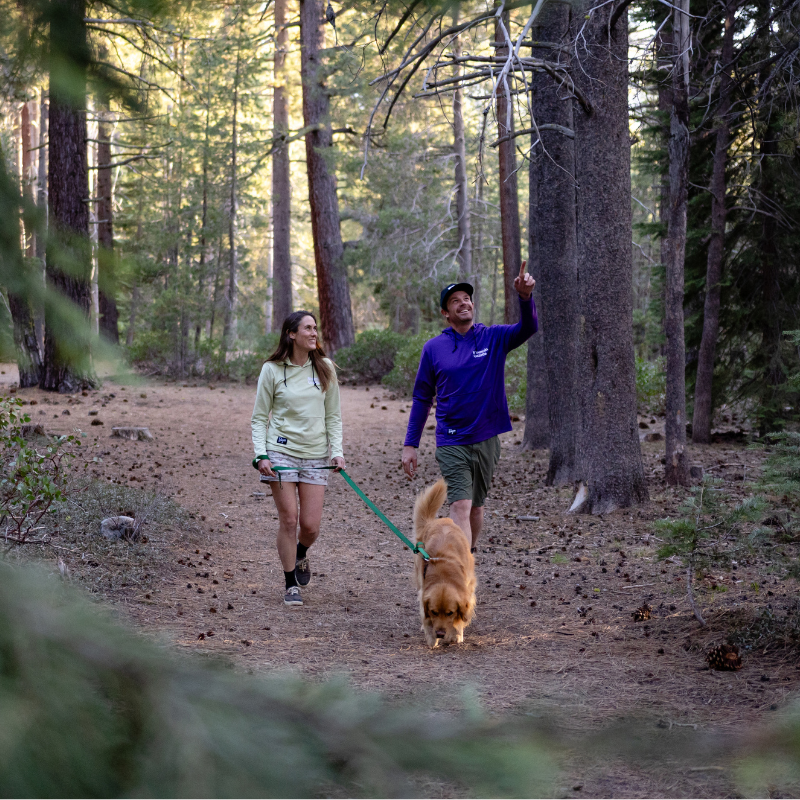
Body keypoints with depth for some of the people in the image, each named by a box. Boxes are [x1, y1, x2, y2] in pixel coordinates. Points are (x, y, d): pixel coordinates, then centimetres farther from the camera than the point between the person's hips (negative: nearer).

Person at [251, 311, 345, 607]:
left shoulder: (324, 368, 6)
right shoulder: (272, 370, -1)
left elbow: (333, 415, 11)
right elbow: (259, 418, 4)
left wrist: (337, 451, -1)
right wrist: (260, 455, -9)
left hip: (315, 455, 2)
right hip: (281, 451, -2)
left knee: (310, 524, -1)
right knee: (288, 518, -6)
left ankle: (300, 555, 34)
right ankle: (291, 585, 7)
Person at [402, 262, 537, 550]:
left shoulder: (493, 338, 1)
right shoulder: (433, 348, 0)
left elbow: (528, 329, -17)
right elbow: (422, 398, 6)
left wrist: (526, 297, -37)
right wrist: (410, 445, 3)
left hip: (487, 439, 2)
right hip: (452, 443, -2)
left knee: (476, 505, 15)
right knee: (460, 506, -14)